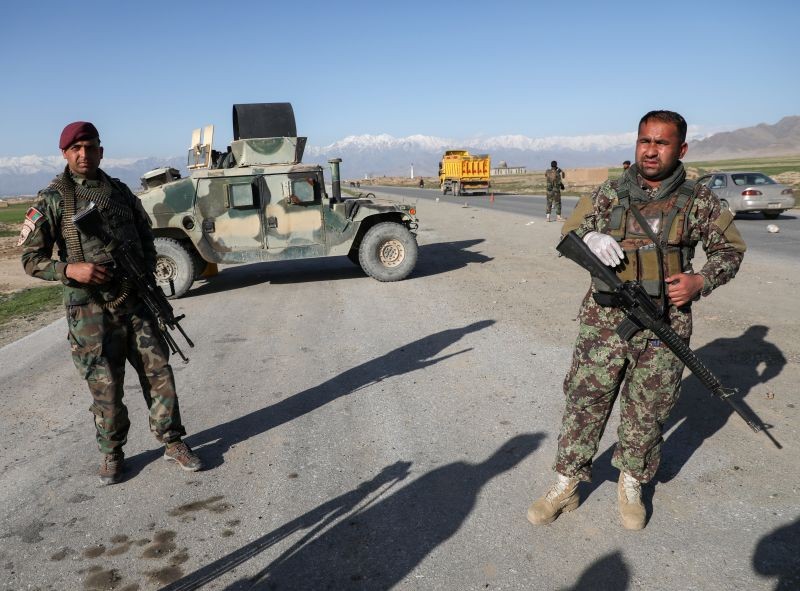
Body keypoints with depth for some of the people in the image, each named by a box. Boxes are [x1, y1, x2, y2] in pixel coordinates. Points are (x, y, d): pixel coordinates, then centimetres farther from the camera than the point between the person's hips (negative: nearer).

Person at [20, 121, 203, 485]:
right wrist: (70, 270, -20)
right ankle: (111, 454, 24)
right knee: (105, 386, 4)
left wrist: (147, 272, 2)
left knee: (159, 371, 5)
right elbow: (31, 259, -2)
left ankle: (172, 443, 19)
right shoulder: (53, 199, -1)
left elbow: (146, 238, 19)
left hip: (136, 301, 4)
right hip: (90, 310, -3)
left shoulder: (120, 191, 11)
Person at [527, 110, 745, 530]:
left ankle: (631, 483, 34)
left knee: (646, 411, 12)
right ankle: (566, 485, 20)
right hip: (605, 321, 1)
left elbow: (730, 248, 11)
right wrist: (590, 238, -15)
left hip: (664, 328, 0)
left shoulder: (698, 201, 2)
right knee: (585, 401, 4)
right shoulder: (609, 193, 3)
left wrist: (701, 281, -7)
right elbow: (570, 235, 9)